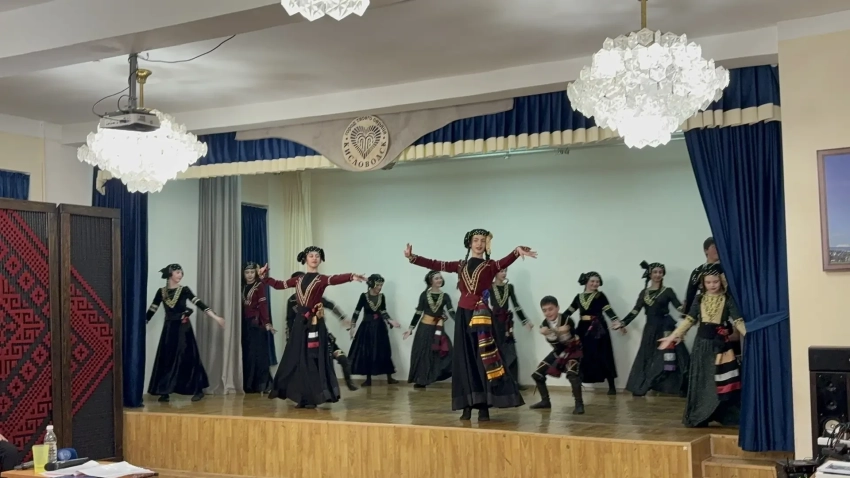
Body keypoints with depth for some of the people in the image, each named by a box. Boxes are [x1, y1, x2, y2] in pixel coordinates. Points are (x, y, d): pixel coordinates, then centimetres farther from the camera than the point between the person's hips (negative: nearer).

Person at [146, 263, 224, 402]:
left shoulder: (184, 290, 0)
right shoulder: (161, 292, 6)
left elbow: (199, 303, -8)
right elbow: (152, 310, 10)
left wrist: (216, 317, -16)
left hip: (183, 328, -2)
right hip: (169, 328, 2)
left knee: (188, 358, -2)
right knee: (166, 359, 1)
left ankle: (198, 390, 5)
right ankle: (164, 391, 7)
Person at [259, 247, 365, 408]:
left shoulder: (322, 279, -3)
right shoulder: (298, 280, 14)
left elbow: (335, 279, -23)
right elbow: (279, 285, 24)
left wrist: (351, 277, -42)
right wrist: (264, 277, 19)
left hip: (315, 322, -6)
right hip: (300, 321, 6)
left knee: (313, 358, -7)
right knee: (297, 358, 8)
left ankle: (312, 398, -3)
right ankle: (303, 397, 18)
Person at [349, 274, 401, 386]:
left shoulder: (382, 296, -1)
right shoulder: (364, 296, -10)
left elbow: (383, 312, 6)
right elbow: (357, 311, -6)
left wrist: (391, 321, -9)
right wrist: (352, 326, -7)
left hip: (379, 327, 2)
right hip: (367, 327, -2)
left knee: (383, 351, 4)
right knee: (366, 352, 2)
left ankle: (389, 378, 11)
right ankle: (368, 379, 11)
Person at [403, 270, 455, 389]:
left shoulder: (445, 296, 2)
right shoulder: (424, 294, 0)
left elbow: (451, 312, -10)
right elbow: (418, 313, 2)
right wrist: (411, 328, 1)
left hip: (438, 329, 1)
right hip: (424, 327, -1)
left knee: (444, 352, -11)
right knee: (422, 354, 1)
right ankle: (420, 380, 10)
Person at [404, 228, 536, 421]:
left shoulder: (490, 266, 4)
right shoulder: (460, 265, 14)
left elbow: (505, 262, -17)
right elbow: (435, 265, 9)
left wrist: (517, 252, -39)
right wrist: (412, 257, 1)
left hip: (481, 314, -3)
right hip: (463, 314, 3)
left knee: (483, 359, -6)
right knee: (464, 359, 3)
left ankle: (484, 406, -4)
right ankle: (467, 405, 7)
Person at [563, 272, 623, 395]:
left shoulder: (600, 295, 2)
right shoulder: (578, 297, 12)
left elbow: (608, 310, -6)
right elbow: (569, 311, 18)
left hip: (598, 329, -3)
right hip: (583, 329, 3)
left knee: (603, 356, -1)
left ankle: (611, 386, 6)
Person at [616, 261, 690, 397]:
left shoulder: (668, 291, 2)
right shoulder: (644, 293, 11)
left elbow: (680, 307, -6)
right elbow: (635, 311, 10)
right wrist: (622, 323, 2)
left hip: (665, 328, -4)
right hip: (650, 329, 4)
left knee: (667, 359, -9)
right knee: (646, 358, 7)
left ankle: (680, 388, -4)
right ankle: (640, 387, 12)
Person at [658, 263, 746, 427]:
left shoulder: (728, 299, -1)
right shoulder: (699, 299, 7)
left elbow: (738, 321, -7)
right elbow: (689, 320, 6)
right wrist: (672, 337, 2)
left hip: (721, 344, -2)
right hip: (702, 344, 3)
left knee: (722, 383, -4)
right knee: (701, 382, 6)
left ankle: (726, 416, 2)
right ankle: (699, 418, 13)